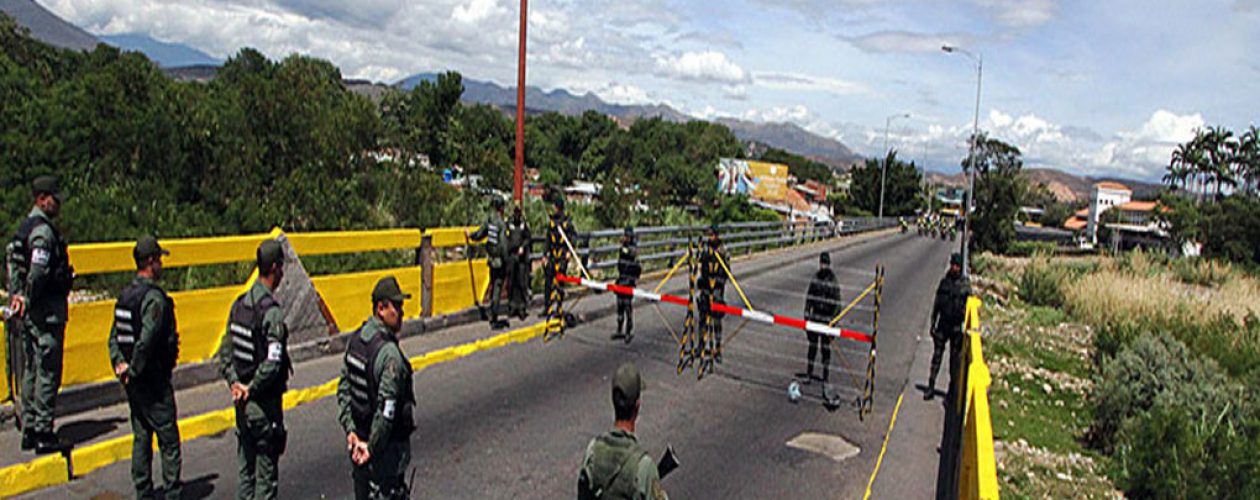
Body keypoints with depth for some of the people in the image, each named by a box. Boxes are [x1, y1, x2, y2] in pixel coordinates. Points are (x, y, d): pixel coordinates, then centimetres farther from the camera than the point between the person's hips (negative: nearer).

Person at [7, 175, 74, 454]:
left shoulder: (24, 228, 15)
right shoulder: (43, 230, -16)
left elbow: (13, 261, 16)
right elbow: (38, 272, -25)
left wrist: (16, 295, 9)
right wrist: (28, 301, -13)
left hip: (29, 311, 10)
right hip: (47, 310, -10)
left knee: (30, 371, 15)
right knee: (47, 372, -4)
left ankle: (29, 430, 23)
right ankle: (43, 434, 1)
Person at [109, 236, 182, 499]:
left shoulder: (125, 294, 10)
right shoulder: (154, 297, -19)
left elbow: (114, 336, 10)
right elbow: (146, 341, -26)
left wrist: (120, 364, 2)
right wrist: (133, 371, -15)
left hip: (134, 381, 9)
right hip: (153, 380, -9)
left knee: (141, 437, 15)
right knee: (169, 439, 0)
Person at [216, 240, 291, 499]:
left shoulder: (239, 304, 5)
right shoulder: (272, 312, -20)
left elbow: (225, 352, 10)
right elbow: (272, 363, -27)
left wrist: (235, 383, 4)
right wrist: (251, 390, -14)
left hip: (243, 403, 8)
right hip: (264, 404, -8)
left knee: (245, 472, 18)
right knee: (266, 474, 3)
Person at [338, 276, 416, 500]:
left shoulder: (355, 339, 3)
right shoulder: (389, 353, -23)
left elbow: (344, 389, 5)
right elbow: (386, 408, -25)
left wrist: (351, 432, 3)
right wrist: (372, 447, -15)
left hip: (359, 438, 8)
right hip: (387, 444, -8)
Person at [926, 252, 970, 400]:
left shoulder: (965, 285, -5)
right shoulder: (944, 281, 4)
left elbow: (969, 308, -2)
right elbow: (936, 304, 9)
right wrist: (933, 323, 8)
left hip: (956, 326, -3)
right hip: (942, 324, 3)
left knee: (955, 358, 5)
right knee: (937, 355, 4)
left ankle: (953, 387, 15)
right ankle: (931, 387, 9)